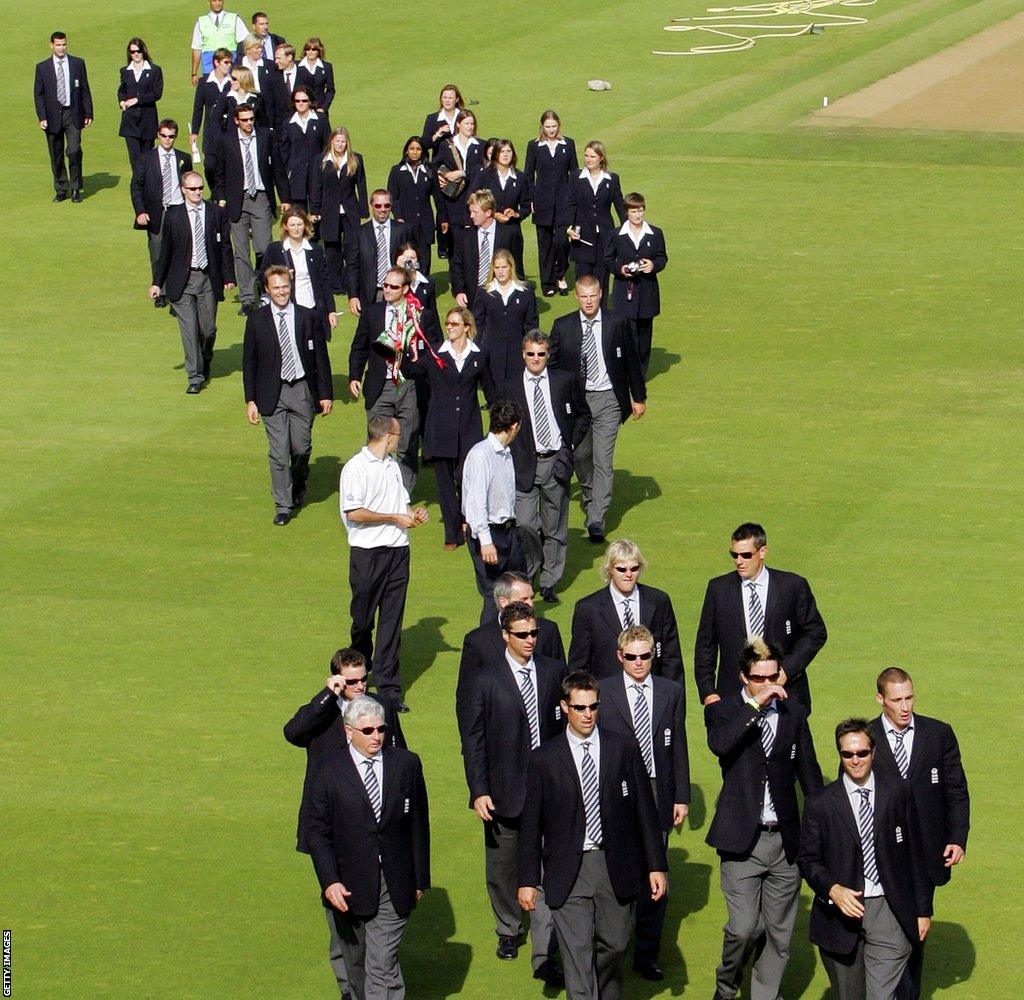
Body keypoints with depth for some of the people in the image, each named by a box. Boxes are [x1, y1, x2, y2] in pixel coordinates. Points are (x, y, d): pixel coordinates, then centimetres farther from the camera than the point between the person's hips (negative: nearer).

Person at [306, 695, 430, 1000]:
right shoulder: (329, 775, -3)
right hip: (349, 886, 1)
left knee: (381, 966, -10)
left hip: (394, 885, -1)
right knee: (356, 963, 15)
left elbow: (418, 825, 8)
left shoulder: (407, 764, 2)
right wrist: (329, 882, -15)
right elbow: (318, 834, -2)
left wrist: (420, 878, 8)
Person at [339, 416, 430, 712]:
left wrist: (413, 513, 4)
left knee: (392, 621, 1)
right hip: (368, 553, -6)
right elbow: (353, 512, -15)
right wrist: (395, 518, -10)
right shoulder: (356, 468, -8)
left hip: (398, 550, 6)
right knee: (363, 620, 4)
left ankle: (389, 688, 1)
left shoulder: (393, 466, 18)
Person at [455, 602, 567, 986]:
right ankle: (508, 932, 39)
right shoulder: (481, 680, -6)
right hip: (504, 792, -1)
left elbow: (564, 726, 9)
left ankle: (543, 957, -3)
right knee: (503, 869, 16)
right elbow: (473, 741, -5)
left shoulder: (554, 672, 2)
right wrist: (479, 791, -10)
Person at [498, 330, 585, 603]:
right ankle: (530, 571, 12)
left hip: (556, 463, 1)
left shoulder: (565, 382, 4)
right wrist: (509, 465, -4)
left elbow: (582, 416, 15)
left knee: (555, 527, 7)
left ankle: (549, 583, 19)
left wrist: (570, 445, 1)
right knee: (524, 524, -14)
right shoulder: (508, 389, 2)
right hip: (524, 465, -1)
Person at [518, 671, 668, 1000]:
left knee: (613, 947, 13)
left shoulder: (624, 749, 3)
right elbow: (531, 824, 3)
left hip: (616, 867, 2)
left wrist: (656, 865, 1)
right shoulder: (544, 759, 0)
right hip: (568, 871, -2)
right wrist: (527, 879, 1)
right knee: (577, 956, -7)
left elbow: (645, 810, 5)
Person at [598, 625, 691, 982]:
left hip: (657, 797, 2)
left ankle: (647, 954, 17)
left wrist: (682, 796, 5)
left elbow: (678, 747, 8)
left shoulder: (672, 692, 6)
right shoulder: (603, 692, -2)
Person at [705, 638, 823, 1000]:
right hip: (742, 838, -3)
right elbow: (718, 743, -26)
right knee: (744, 928, -10)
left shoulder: (793, 712, 7)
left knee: (779, 934, 7)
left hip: (785, 839, 3)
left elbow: (808, 770, 15)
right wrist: (755, 705, -27)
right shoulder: (723, 710, -3)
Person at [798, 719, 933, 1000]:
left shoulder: (898, 793, 3)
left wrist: (923, 910, 8)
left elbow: (914, 855, 8)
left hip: (888, 911, -1)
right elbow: (807, 859, 2)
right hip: (840, 912, 1)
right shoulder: (820, 804, 1)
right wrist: (833, 890, -17)